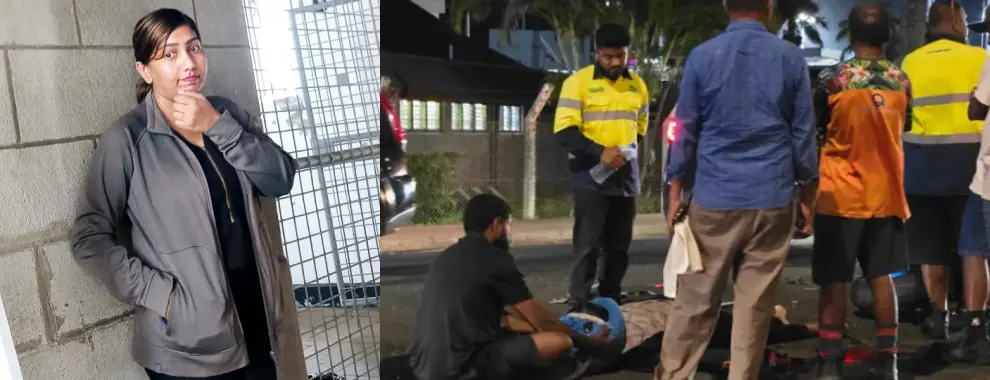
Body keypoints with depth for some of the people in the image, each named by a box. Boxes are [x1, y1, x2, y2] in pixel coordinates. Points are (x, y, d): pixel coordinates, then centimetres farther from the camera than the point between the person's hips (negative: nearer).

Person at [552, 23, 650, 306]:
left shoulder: (637, 85, 11)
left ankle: (611, 303, 22)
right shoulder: (578, 82, -5)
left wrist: (629, 153, 8)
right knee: (588, 246, -5)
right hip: (591, 177, -5)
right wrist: (600, 152, -22)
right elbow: (563, 131, -12)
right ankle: (579, 305, 1)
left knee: (619, 246, 11)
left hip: (626, 177, 5)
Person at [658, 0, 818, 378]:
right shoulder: (790, 57, 2)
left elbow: (685, 130, 2)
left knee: (695, 299, 7)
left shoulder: (702, 56, -1)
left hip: (714, 198, 0)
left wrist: (675, 192, 9)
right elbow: (803, 132, 6)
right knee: (755, 304, 6)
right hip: (772, 198, 1)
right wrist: (807, 195, 14)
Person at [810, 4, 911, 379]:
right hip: (885, 193, 4)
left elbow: (814, 130, 1)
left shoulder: (832, 78, -11)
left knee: (834, 280, 3)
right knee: (882, 277, 11)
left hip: (840, 195, -3)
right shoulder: (901, 80, 0)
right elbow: (903, 129, 15)